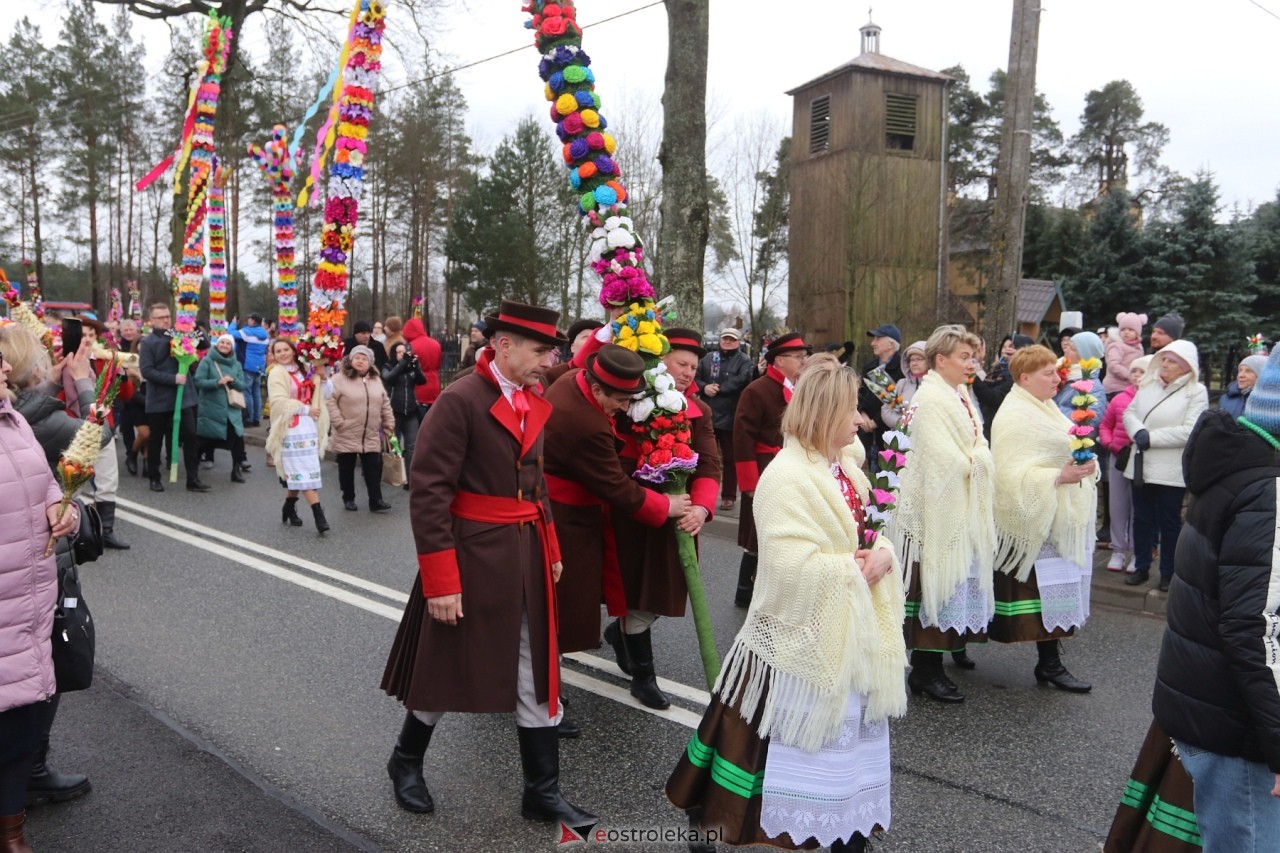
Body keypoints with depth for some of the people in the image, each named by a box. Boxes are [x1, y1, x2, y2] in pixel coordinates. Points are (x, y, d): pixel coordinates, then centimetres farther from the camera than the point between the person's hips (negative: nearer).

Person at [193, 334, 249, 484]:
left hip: (231, 409, 3)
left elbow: (243, 385, 8)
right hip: (211, 408, -3)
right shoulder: (207, 361, -3)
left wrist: (233, 381, -13)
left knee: (235, 436, -11)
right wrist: (217, 382, -22)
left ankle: (237, 468, -5)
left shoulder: (236, 364, 11)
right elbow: (198, 381, -11)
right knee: (208, 439, 7)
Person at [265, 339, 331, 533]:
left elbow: (316, 397, 17)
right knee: (304, 472, -10)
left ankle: (289, 509, 24)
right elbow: (279, 401, -14)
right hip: (291, 428, -6)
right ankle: (318, 516, -14)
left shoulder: (303, 371, 17)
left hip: (308, 426, 6)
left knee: (297, 473, 8)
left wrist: (321, 379, 2)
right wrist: (306, 409, -13)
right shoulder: (277, 374, -3)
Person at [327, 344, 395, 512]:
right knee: (347, 469, 8)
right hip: (347, 436, -3)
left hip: (371, 436, 4)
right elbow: (330, 401, -12)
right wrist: (338, 422, -17)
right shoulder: (340, 378, -7)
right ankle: (348, 499, 20)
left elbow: (385, 403, 14)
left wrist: (389, 424, 9)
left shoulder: (376, 380, 9)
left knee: (373, 468, 2)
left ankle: (375, 500, 5)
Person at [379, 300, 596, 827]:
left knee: (538, 676, 11)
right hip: (471, 557, -7)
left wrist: (551, 548, 11)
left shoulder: (538, 405, 6)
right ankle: (406, 763, 38)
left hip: (526, 557, 7)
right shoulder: (459, 400, -18)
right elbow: (428, 495, -19)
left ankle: (543, 792, 24)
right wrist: (440, 582, -20)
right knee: (448, 669, 12)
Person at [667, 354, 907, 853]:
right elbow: (792, 564, -28)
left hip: (851, 628, 9)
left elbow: (866, 529, 16)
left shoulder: (845, 466, 6)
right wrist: (851, 568, -18)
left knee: (848, 732, 18)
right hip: (805, 633, -8)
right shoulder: (786, 476, -22)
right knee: (804, 741, 4)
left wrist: (882, 554, -5)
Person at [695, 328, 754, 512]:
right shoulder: (708, 358, 9)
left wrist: (718, 388, -17)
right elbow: (695, 377, 7)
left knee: (730, 458, 5)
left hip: (730, 419, -3)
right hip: (707, 416, 4)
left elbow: (741, 381, -19)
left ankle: (729, 496, 14)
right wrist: (704, 387, -13)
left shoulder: (744, 361, -2)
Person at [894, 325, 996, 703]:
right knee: (936, 582, -3)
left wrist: (973, 459, -6)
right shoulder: (931, 398, -18)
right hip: (939, 510, -9)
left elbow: (979, 447, 14)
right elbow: (946, 462, -23)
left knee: (956, 578, 18)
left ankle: (952, 641, 34)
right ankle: (925, 669, 5)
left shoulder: (960, 395, 11)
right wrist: (976, 462, -7)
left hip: (964, 509, 9)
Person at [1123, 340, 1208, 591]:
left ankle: (1168, 573, 19)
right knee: (1142, 518, 13)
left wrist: (1151, 438, -15)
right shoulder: (1148, 384, 8)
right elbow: (1129, 413, 6)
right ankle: (1141, 567, 25)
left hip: (1171, 471, -5)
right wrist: (1138, 432, -15)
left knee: (1169, 522, 7)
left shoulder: (1196, 392, -8)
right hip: (1142, 465, 5)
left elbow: (1189, 432, -16)